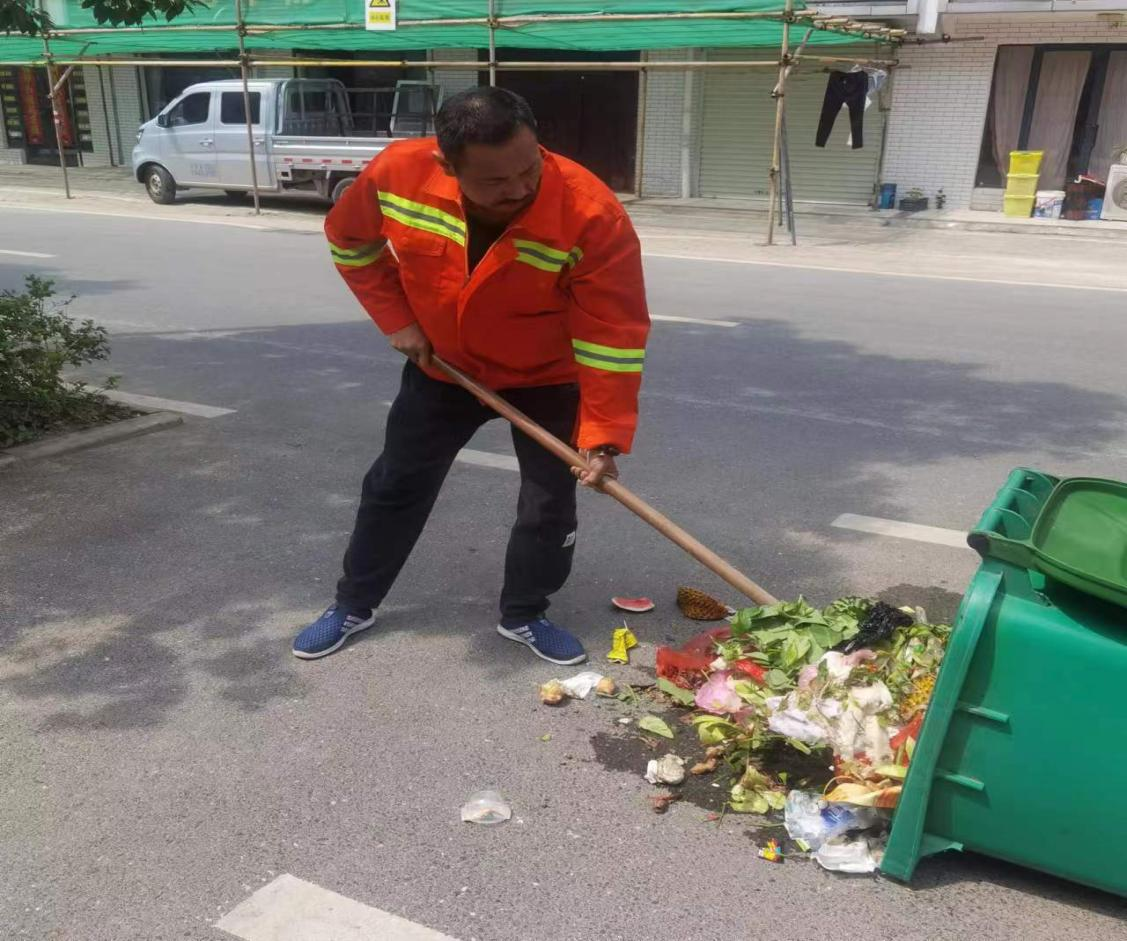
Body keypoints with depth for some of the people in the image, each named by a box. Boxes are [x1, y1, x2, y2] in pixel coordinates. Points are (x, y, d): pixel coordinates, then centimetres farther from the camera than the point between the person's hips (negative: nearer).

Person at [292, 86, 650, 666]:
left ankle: (524, 616, 24)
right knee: (396, 486, 12)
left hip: (547, 378, -2)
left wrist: (603, 438, -33)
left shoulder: (593, 215, -35)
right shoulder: (398, 173, -27)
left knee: (550, 502, -1)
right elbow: (350, 240, -4)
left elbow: (614, 337, -30)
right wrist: (396, 319, -9)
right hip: (443, 366, 2)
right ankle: (353, 606, 31)